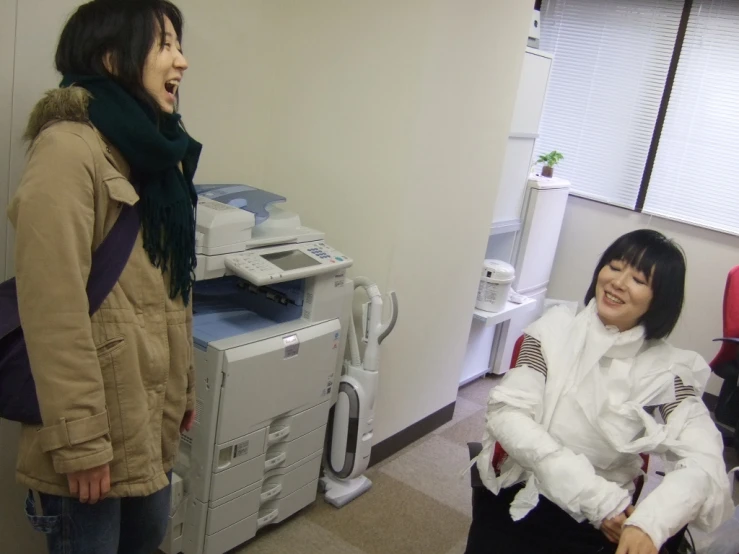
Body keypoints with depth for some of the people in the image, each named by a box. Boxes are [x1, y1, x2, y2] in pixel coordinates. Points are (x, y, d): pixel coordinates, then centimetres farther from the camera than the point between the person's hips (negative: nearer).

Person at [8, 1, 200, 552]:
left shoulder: (154, 149, 11)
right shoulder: (68, 148, -17)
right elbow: (55, 310, -22)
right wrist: (80, 439, -20)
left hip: (153, 411, 8)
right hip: (101, 417, -8)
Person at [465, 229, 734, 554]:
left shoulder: (665, 369, -2)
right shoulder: (555, 329, -1)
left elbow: (704, 461, -16)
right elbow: (506, 413, -12)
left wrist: (650, 523, -36)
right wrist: (599, 496, -19)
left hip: (598, 524, 1)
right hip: (517, 498, -1)